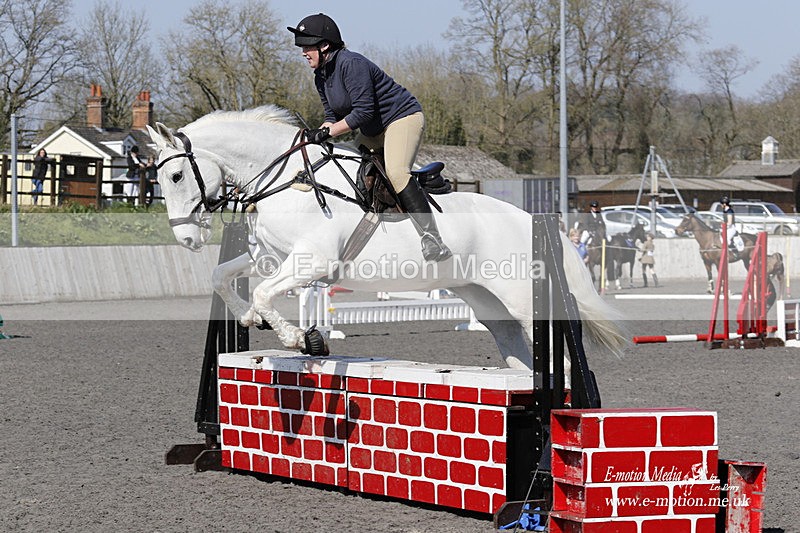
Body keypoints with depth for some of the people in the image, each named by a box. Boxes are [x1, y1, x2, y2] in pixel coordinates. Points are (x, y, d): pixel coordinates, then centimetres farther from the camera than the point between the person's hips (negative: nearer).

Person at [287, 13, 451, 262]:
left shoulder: (351, 64, -24)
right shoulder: (321, 76, 6)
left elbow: (363, 111, -28)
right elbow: (333, 116, 10)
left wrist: (327, 132, -25)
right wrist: (316, 136, -8)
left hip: (403, 117, -11)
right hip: (373, 131, 11)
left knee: (396, 172, -31)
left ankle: (431, 238, -36)